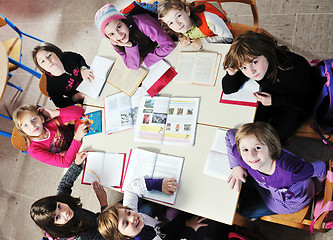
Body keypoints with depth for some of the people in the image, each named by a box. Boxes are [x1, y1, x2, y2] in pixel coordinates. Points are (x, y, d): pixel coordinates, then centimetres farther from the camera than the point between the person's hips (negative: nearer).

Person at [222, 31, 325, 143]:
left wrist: (274, 101, -28)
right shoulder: (248, 64, -26)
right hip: (273, 95, 5)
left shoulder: (291, 68, -41)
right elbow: (228, 90, -13)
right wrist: (231, 73, -34)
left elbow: (306, 99, -24)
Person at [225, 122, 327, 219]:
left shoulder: (291, 172, -49)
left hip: (293, 201, -4)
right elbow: (231, 134, -14)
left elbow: (320, 168, -29)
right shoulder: (244, 159, -34)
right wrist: (236, 166, -19)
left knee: (245, 210, 11)